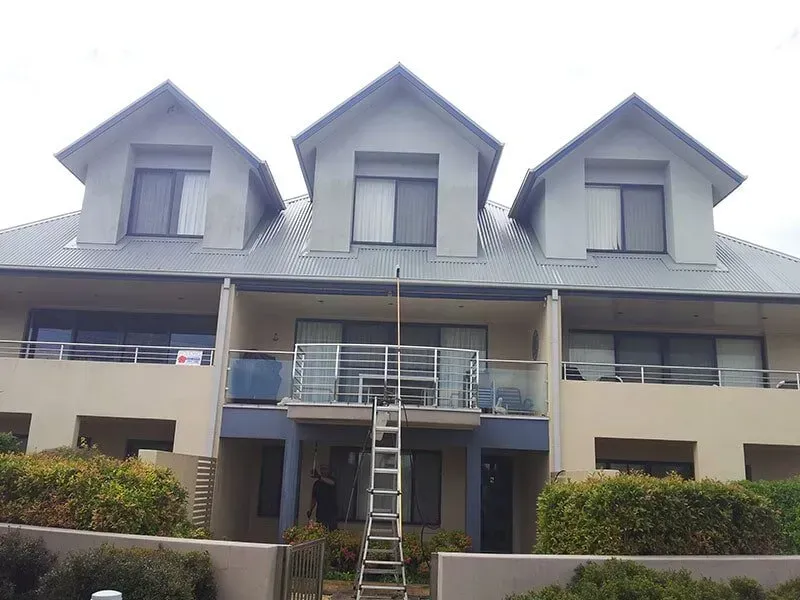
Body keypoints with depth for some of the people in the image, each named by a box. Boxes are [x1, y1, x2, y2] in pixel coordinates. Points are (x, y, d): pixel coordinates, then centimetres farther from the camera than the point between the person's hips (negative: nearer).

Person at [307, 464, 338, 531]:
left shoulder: (331, 479, 3)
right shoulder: (317, 483, 15)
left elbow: (332, 483, -24)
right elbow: (314, 498, 19)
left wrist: (319, 477, -37)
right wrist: (310, 510, 8)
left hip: (331, 511, -3)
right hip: (320, 512, 3)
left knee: (332, 530, -14)